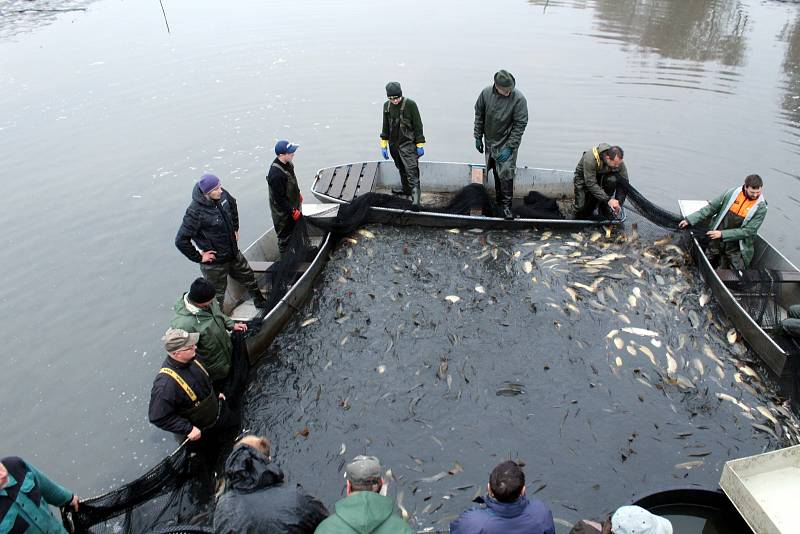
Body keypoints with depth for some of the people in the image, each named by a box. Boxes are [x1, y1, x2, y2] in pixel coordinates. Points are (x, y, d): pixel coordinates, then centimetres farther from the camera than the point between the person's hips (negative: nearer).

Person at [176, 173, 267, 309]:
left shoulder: (222, 195, -11)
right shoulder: (195, 212, -31)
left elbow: (232, 204, 15)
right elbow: (181, 240, -29)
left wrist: (235, 229, 14)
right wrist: (199, 257, -20)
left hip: (234, 253, 8)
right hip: (214, 263, -7)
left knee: (248, 277, 27)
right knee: (217, 296, 10)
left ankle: (260, 302, 52)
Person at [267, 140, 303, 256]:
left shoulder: (287, 163, -5)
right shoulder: (276, 174, -34)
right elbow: (280, 198, -28)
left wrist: (298, 194, 22)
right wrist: (292, 211, -22)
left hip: (293, 206, 10)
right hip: (283, 213, -10)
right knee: (286, 238, 9)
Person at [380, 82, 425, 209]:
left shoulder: (410, 104, -12)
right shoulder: (386, 105, 4)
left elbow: (418, 125, -8)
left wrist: (420, 145, -8)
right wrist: (384, 144, 11)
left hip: (408, 144, -6)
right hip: (393, 144, 6)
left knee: (411, 170, -14)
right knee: (401, 168, 20)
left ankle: (415, 197, -20)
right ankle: (406, 188, 38)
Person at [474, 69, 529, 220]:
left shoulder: (519, 99, -20)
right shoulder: (486, 93, -10)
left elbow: (520, 125, -17)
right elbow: (479, 116, 4)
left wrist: (509, 147, -20)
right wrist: (478, 137, 6)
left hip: (507, 143, -3)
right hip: (490, 141, 4)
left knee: (505, 174, -7)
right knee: (496, 173, 13)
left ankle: (506, 205, 5)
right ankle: (498, 200, 29)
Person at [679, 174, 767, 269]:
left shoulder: (761, 207, -9)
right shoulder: (732, 193, -3)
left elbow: (748, 231, -13)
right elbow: (711, 208, 4)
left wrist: (722, 234, -19)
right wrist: (689, 220, 1)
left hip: (736, 248, -2)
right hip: (716, 243, 2)